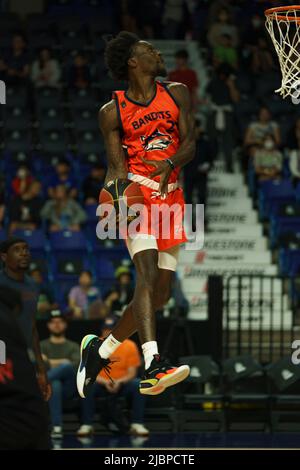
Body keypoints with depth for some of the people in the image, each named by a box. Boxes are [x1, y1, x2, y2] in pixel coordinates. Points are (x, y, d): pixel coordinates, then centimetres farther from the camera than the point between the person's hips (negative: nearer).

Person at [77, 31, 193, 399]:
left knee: (160, 294, 5)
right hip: (136, 194, -5)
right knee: (147, 273, -25)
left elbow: (189, 143, 3)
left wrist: (170, 163, -19)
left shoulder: (176, 94, 10)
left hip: (170, 196, 5)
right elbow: (116, 166, 0)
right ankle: (153, 367, -38)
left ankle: (99, 349, 24)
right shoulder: (113, 112, 1)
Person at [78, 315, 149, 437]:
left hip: (122, 385, 0)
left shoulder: (130, 346, -4)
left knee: (137, 384, -30)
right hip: (101, 385, 0)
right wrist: (105, 382, -24)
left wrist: (119, 382, -24)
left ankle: (137, 425, -25)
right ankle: (87, 425, -23)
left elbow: (132, 373, -4)